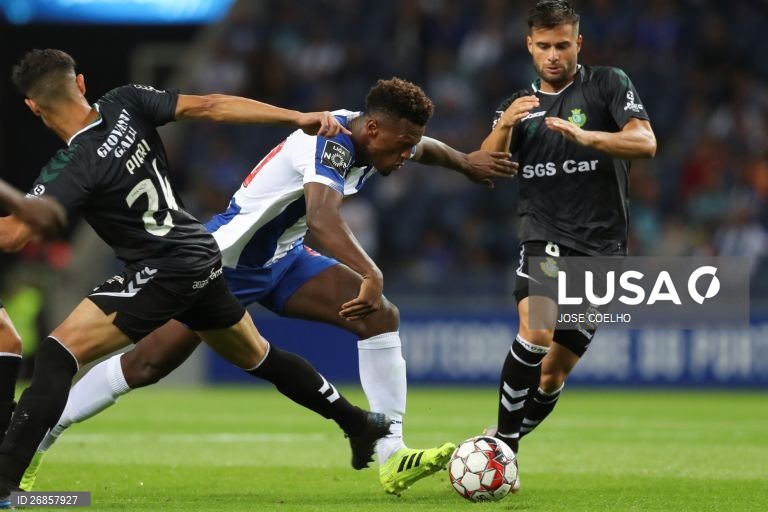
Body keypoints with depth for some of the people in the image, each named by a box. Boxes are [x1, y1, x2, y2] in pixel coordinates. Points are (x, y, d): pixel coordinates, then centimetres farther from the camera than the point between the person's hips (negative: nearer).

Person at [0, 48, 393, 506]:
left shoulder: (73, 168, -22)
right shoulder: (126, 104, -6)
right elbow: (208, 106, -8)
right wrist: (299, 118, -9)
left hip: (162, 273, -8)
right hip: (202, 257, 8)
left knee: (57, 354, -14)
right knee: (258, 355, 29)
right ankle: (361, 424, 42)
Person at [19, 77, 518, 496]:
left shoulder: (372, 137, -2)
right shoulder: (331, 143, -31)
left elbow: (420, 144, 25)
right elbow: (321, 217, -51)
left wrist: (464, 161, 20)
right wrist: (370, 276, -60)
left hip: (283, 260, 9)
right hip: (227, 258, -8)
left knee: (383, 316, -10)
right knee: (148, 364, -7)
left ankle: (392, 457, -12)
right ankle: (33, 439, 8)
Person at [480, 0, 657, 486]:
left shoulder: (608, 85, 2)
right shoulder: (519, 104, 11)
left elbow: (645, 143, -12)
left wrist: (585, 136, -28)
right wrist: (504, 127, -21)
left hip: (601, 247, 0)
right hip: (545, 240, 0)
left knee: (555, 372, 2)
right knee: (535, 332, -28)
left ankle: (507, 448, 21)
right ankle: (502, 444, -21)